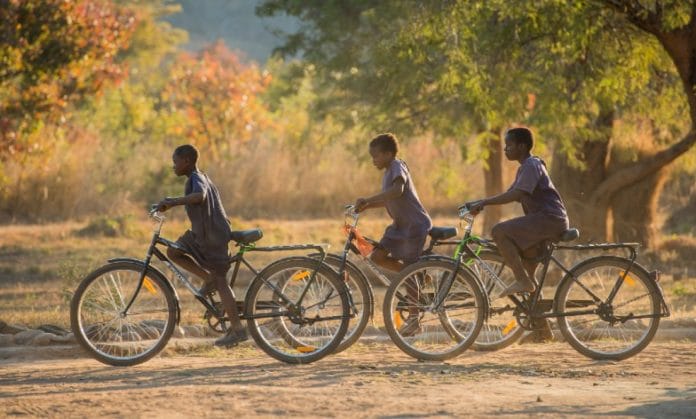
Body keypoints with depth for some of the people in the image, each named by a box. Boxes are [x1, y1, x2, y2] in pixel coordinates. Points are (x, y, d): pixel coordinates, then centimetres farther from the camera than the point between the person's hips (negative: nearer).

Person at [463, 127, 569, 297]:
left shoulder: (531, 166, -11)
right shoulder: (525, 167, 22)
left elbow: (515, 195, -23)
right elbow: (509, 194, 22)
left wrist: (483, 202, -23)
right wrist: (478, 203, 12)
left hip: (550, 219, -11)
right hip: (546, 220, 11)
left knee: (499, 231, -20)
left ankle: (523, 281, -20)